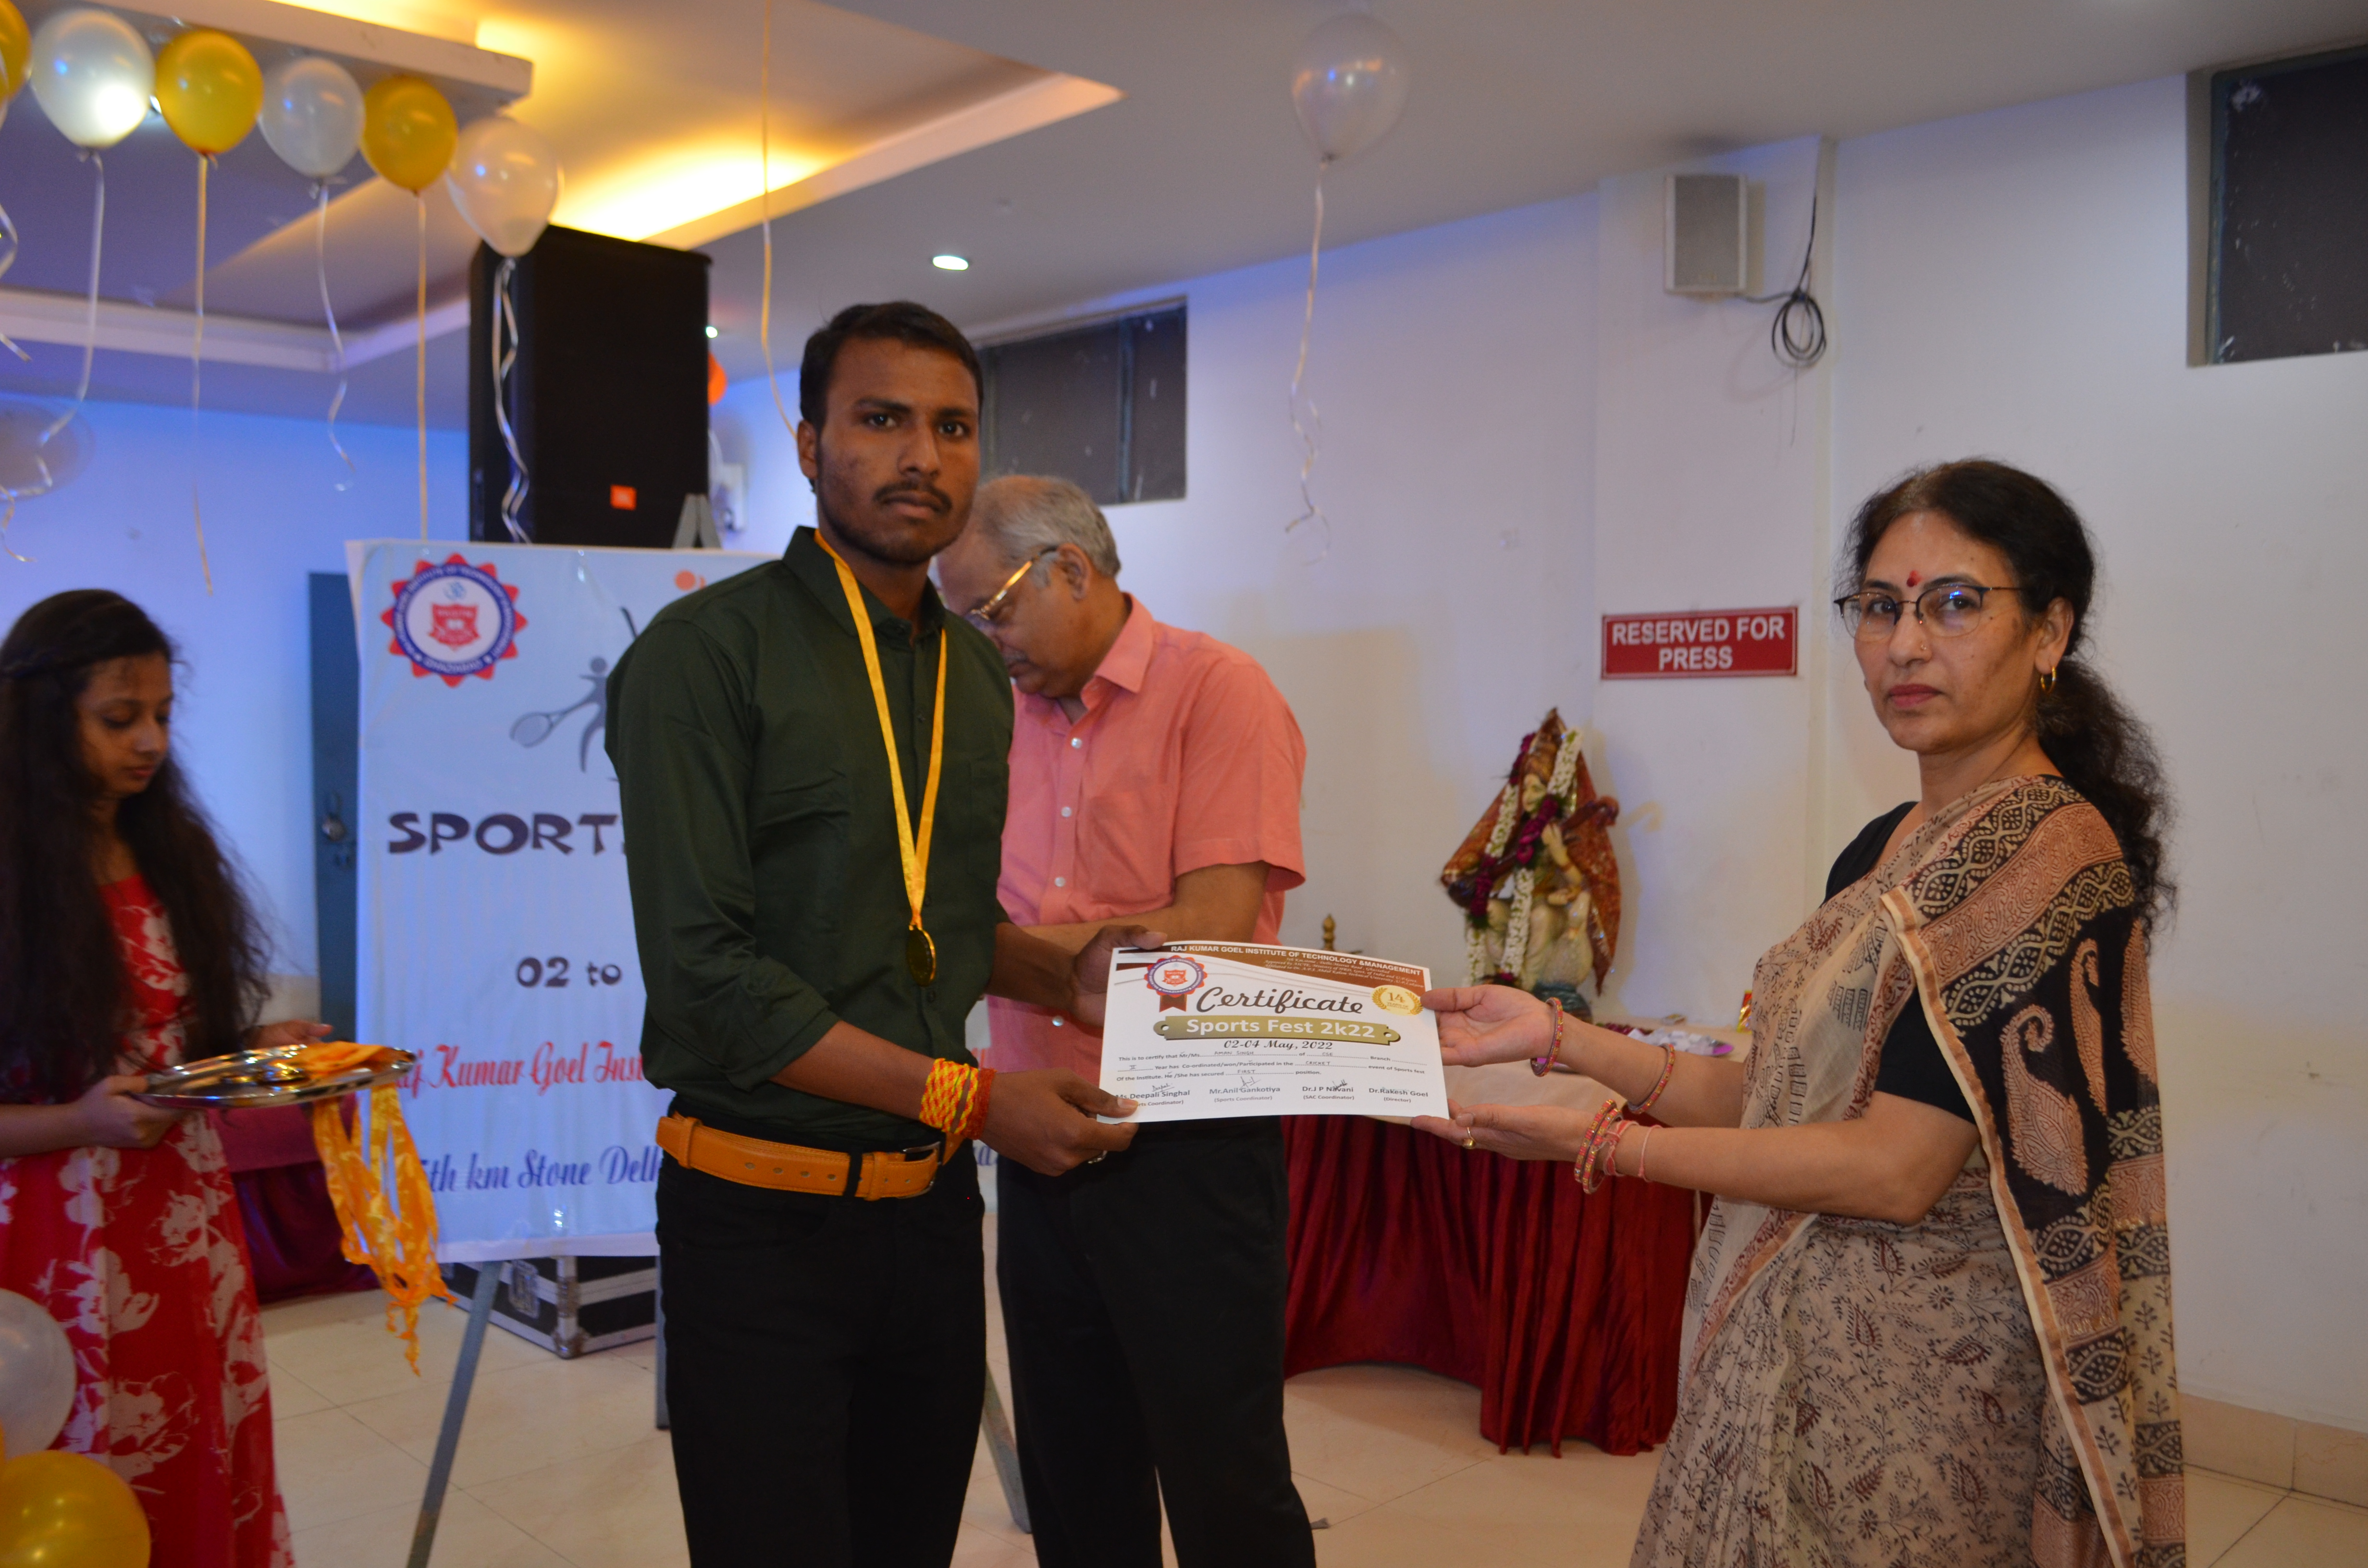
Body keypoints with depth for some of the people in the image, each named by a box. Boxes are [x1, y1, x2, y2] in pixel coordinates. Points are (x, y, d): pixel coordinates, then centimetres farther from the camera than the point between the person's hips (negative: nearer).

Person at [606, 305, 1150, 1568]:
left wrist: (1069, 978, 2)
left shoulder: (976, 676, 10)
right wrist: (968, 1097, -19)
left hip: (932, 1207, 6)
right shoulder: (707, 652, -12)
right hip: (765, 1217, -6)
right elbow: (704, 971, -19)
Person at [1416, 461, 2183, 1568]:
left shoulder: (2053, 854, -18)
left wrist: (1598, 1144, -19)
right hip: (1804, 1347, 8)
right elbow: (1783, 1099, 8)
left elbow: (1898, 1168, -22)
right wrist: (1558, 1038, 0)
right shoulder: (1888, 852, 8)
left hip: (1923, 1382, -7)